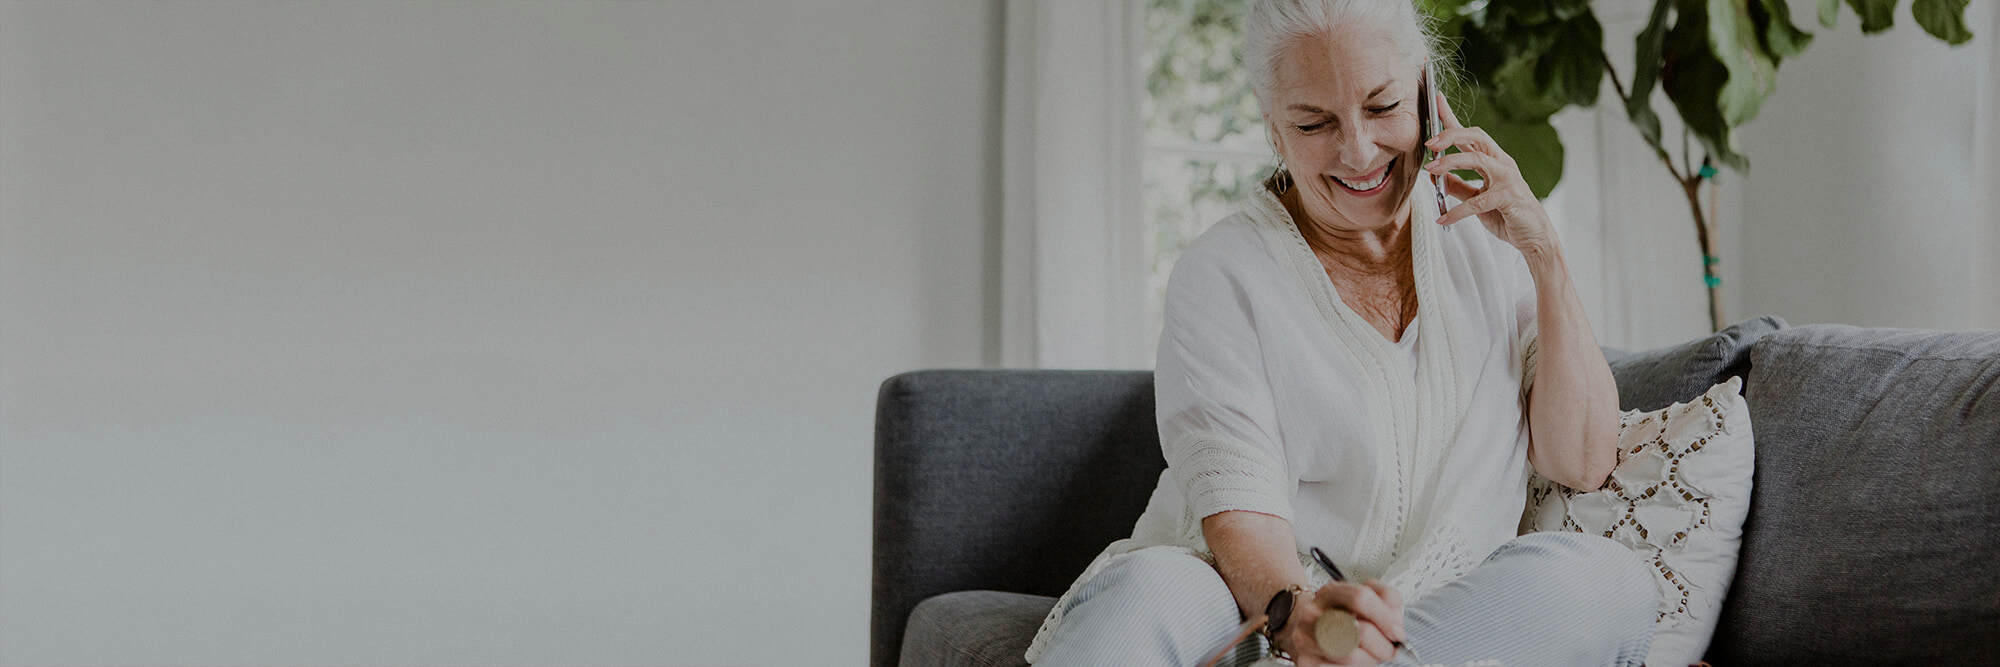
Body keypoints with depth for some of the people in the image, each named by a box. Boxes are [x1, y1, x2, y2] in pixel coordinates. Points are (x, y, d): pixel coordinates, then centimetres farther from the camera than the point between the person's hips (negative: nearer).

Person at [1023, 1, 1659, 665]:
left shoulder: (1487, 246, 8)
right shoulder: (1221, 274, -4)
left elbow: (1582, 464, 2)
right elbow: (1236, 502, -17)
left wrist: (1543, 253, -7)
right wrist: (1295, 610, -41)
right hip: (1254, 603, -6)